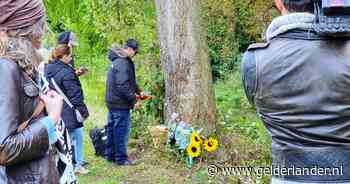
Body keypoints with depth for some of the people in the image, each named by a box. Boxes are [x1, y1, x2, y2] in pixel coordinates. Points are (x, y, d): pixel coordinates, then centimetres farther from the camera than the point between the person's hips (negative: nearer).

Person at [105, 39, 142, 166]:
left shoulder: (117, 60, 13)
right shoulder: (123, 63, -20)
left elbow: (130, 81, 21)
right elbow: (123, 86, -25)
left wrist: (138, 91, 17)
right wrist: (134, 100, -18)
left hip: (112, 102, 10)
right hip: (120, 103, -10)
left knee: (112, 129, 16)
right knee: (122, 130, -2)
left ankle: (111, 155, 27)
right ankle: (121, 159, 6)